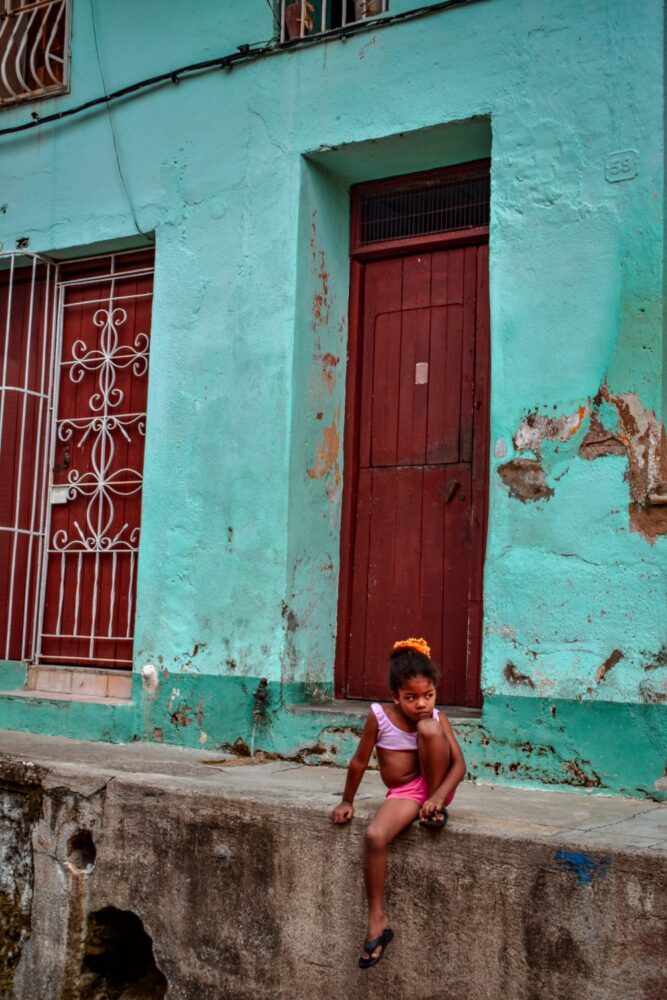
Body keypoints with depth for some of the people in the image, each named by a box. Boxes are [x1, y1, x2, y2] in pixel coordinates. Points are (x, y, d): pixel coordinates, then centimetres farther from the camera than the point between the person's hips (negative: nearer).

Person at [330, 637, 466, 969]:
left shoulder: (437, 718, -9)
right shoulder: (379, 715, -13)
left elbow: (459, 763, -15)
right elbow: (359, 762, -3)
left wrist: (438, 797, -30)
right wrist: (347, 802, 5)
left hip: (436, 788, 0)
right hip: (402, 794, 0)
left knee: (428, 729, -26)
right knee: (374, 836, -30)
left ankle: (435, 810, -10)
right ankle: (377, 922, -16)